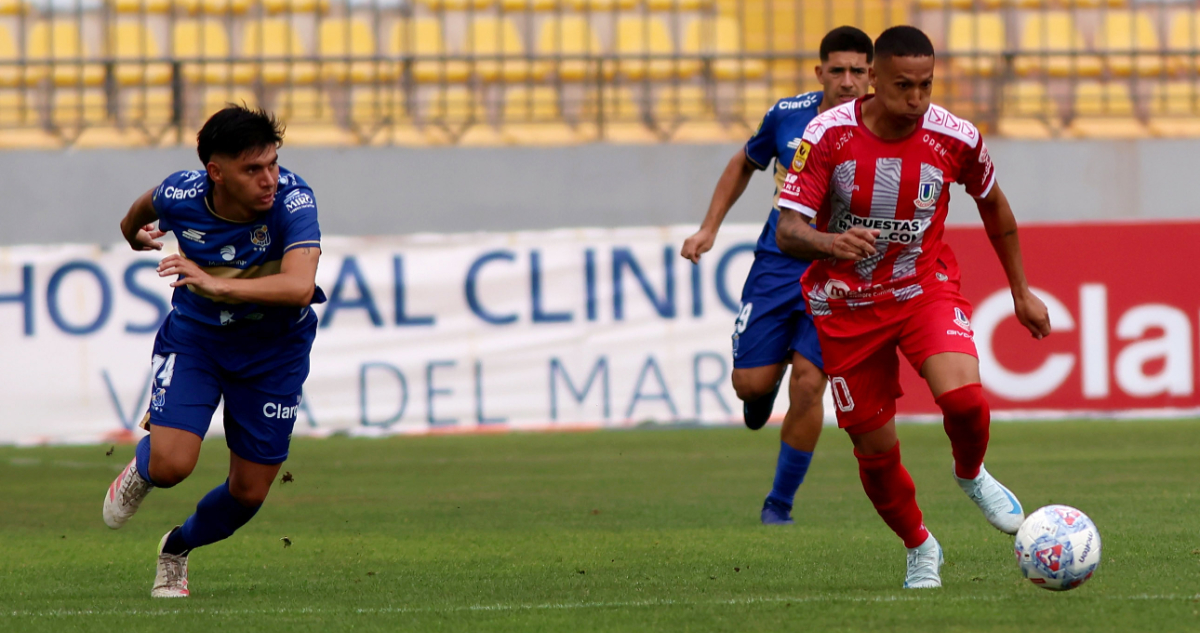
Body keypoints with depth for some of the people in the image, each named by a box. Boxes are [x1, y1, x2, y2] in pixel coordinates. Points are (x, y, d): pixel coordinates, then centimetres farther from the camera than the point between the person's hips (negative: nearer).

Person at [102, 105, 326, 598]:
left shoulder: (292, 199, -30)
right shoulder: (180, 195, -21)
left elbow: (299, 285, -45)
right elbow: (148, 204, 7)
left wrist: (217, 284, -52)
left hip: (273, 349, 0)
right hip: (194, 335, 0)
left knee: (249, 491, 5)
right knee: (171, 464, -20)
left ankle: (177, 549, 37)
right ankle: (139, 471, 20)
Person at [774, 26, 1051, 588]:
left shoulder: (954, 138, -13)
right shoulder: (828, 135, -18)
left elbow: (993, 205, 8)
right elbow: (787, 232, -21)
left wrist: (1021, 292, 14)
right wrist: (831, 243, -43)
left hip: (925, 288, 0)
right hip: (847, 304, 0)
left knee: (962, 395, -27)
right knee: (875, 448, 2)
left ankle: (971, 475, 8)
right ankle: (920, 550, 31)